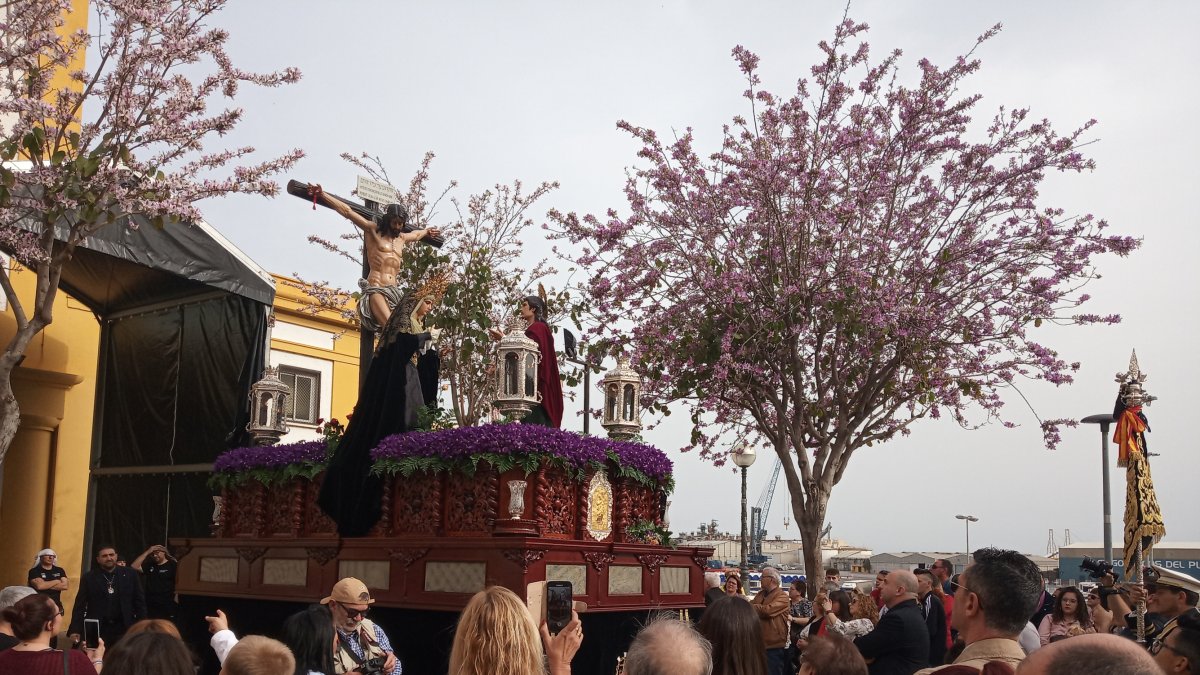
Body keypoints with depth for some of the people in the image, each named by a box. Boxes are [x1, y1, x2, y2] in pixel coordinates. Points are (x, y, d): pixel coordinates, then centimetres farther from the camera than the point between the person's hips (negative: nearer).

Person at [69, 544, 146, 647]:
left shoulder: (129, 575, 5)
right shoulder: (88, 578, 4)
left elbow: (139, 602, 7)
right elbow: (80, 606, 2)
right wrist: (75, 630, -6)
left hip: (124, 630, 0)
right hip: (96, 630, 0)